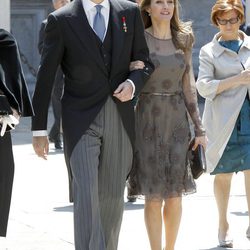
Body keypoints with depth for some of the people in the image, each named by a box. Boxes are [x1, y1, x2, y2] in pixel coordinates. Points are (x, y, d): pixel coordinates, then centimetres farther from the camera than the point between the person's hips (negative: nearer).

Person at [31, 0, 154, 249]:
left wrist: (133, 83, -10)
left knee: (113, 196, 9)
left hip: (120, 118, 3)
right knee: (86, 193, -15)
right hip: (81, 121, -3)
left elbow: (144, 62, 13)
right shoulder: (61, 20, -4)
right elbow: (45, 77, -1)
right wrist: (39, 129, -1)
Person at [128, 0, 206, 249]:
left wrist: (199, 128, 6)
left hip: (177, 120, 3)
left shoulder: (183, 40, 7)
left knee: (175, 194, 4)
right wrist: (133, 71, -22)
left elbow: (188, 86, 9)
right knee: (154, 195, -2)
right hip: (148, 121, -3)